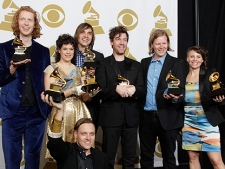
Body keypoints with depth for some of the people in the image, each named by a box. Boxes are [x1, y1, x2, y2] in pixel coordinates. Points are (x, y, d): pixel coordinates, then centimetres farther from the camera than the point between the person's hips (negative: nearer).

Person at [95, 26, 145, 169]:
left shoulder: (136, 65, 14)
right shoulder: (103, 64, 3)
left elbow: (142, 91, 5)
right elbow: (101, 91, -7)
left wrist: (133, 89, -16)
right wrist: (116, 89, -24)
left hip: (131, 117, 3)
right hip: (111, 117, -3)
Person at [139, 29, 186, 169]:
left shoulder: (177, 63, -1)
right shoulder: (144, 63, 11)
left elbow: (181, 89, -7)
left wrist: (176, 97, -29)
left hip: (167, 117, -3)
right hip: (146, 116, 4)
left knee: (168, 155, 9)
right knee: (145, 156, 14)